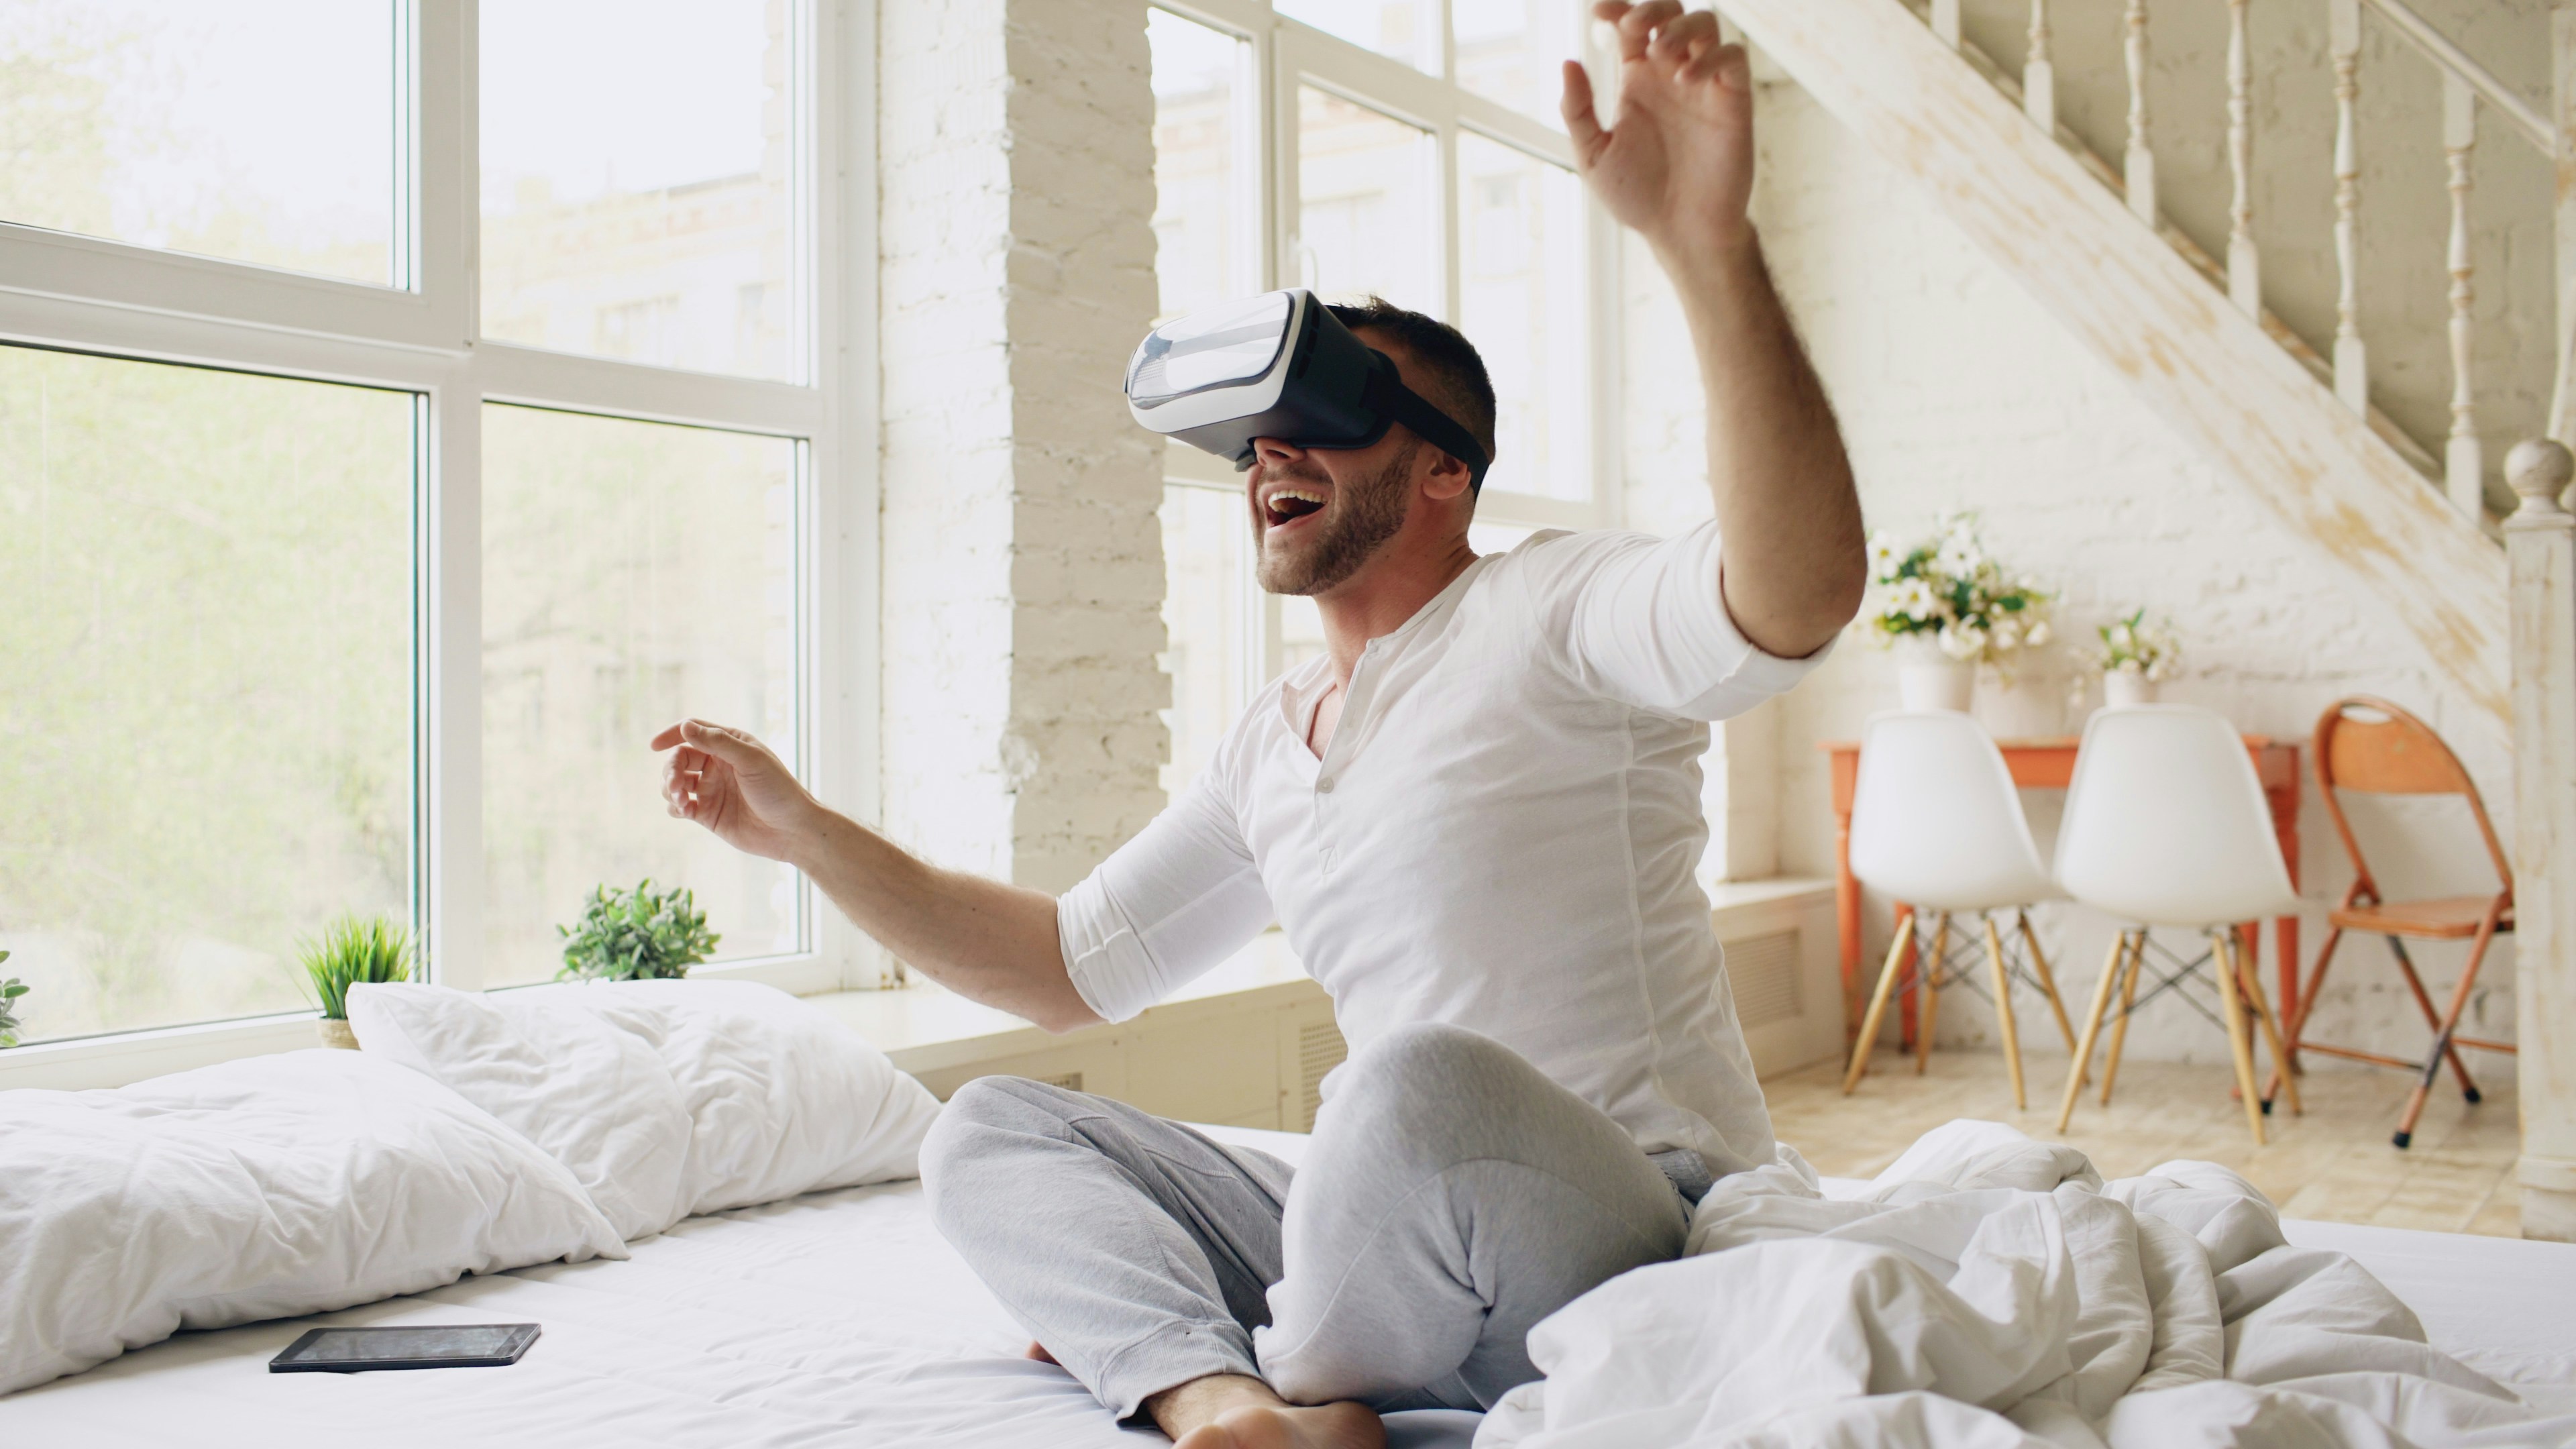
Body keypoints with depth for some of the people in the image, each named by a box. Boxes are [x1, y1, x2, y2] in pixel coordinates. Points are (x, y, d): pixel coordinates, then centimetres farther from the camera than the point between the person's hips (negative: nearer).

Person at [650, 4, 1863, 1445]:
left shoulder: (1542, 613, -8)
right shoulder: (1273, 746, 15)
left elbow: (1799, 594, -31)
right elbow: (1075, 963, 20)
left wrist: (1707, 239, -42)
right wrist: (810, 832, 17)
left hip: (1638, 1251, -7)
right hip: (1407, 1245, 8)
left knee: (1428, 1077, -39)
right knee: (990, 1133, 2)